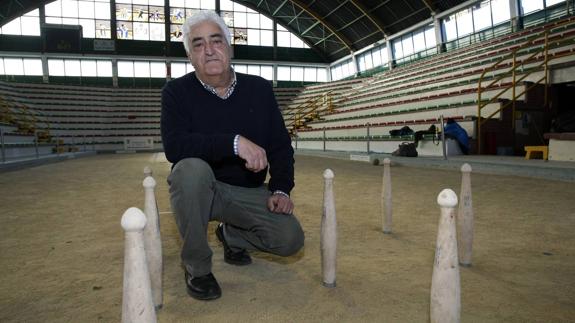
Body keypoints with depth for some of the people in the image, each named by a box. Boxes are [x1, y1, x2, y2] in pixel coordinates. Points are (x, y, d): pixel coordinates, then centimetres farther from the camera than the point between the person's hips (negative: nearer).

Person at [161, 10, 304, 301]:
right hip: (200, 188, -2)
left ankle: (232, 235, 19)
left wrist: (280, 188, -11)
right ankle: (196, 267, -13)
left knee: (291, 239, -16)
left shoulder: (260, 89, 1)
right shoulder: (177, 91, -8)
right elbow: (174, 146, -26)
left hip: (249, 192, 3)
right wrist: (235, 142, -35)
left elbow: (281, 144, 3)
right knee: (191, 167, -36)